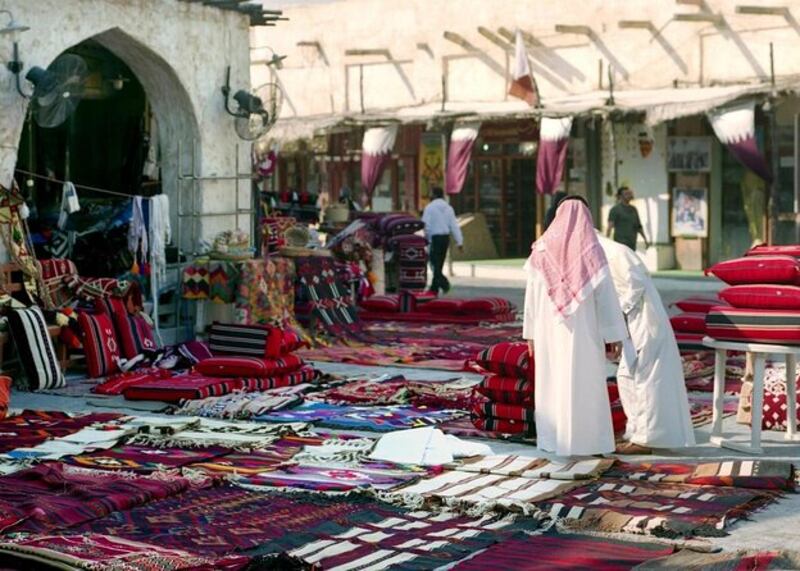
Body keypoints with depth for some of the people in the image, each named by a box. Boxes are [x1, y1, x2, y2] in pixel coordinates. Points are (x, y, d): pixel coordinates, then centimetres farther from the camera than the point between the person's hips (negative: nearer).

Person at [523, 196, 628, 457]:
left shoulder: (542, 248, -1)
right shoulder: (592, 249, -10)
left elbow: (532, 293, 2)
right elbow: (606, 293, -10)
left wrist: (531, 332, 10)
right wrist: (615, 334, -5)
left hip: (550, 327, 3)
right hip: (582, 329, -3)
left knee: (552, 382, 12)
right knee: (584, 384, 4)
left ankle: (552, 438, 15)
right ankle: (586, 441, 6)